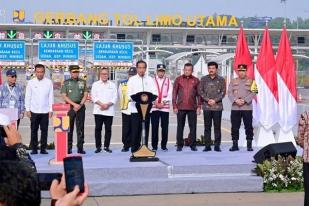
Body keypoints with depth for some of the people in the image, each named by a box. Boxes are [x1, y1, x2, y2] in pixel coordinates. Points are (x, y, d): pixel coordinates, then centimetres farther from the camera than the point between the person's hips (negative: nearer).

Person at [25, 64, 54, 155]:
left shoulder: (48, 82, 2)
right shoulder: (31, 82, 2)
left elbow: (51, 97, 3)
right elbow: (28, 97, 4)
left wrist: (51, 110, -1)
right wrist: (27, 109, 0)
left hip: (45, 111, 0)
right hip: (34, 111, 0)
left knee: (44, 130, 2)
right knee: (34, 130, 3)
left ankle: (43, 148, 9)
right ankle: (34, 148, 9)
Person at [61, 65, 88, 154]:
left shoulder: (82, 82, 10)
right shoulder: (66, 82, 6)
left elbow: (85, 95, 5)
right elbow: (64, 96, -1)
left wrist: (80, 105, -9)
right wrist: (74, 104, -11)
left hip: (80, 107, 1)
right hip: (69, 107, -1)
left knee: (80, 128, 1)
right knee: (69, 128, 0)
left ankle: (80, 148, 4)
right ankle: (68, 148, 5)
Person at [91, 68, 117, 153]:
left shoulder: (112, 85, 12)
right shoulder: (95, 84, 9)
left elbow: (115, 97, 4)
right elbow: (93, 97, 0)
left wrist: (107, 104, -11)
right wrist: (101, 104, -12)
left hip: (109, 110, 1)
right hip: (98, 110, -1)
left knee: (108, 129, 1)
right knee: (98, 128, -1)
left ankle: (106, 146, 9)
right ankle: (98, 147, 5)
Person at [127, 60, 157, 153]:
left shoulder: (150, 80, 11)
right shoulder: (132, 79, 7)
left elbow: (154, 92, 3)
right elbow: (129, 93, -1)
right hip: (135, 108, -2)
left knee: (145, 129, 3)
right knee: (135, 129, -3)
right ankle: (134, 149, 2)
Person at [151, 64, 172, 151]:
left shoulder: (168, 81, 8)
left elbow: (169, 94, 1)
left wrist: (163, 103, -8)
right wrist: (156, 103, -9)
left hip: (165, 107, 1)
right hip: (154, 107, -1)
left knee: (165, 127, 2)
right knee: (154, 127, -2)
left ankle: (164, 145, 11)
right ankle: (154, 146, 4)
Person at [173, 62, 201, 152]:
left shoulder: (196, 80, 6)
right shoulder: (178, 79, 5)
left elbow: (199, 94, 8)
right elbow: (174, 93, 5)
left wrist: (199, 106, 2)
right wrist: (174, 106, -1)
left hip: (192, 107, 0)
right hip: (181, 107, 0)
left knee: (193, 127, 2)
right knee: (180, 127, 4)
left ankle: (193, 145, 10)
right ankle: (179, 145, 10)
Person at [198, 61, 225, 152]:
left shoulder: (221, 80, 7)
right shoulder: (204, 79, 10)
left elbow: (223, 92, 2)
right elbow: (200, 91, 4)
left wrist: (215, 100, -10)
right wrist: (208, 100, -9)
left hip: (217, 106, -1)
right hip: (206, 106, 1)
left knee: (217, 127, 0)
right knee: (207, 127, 2)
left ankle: (217, 145, 5)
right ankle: (207, 145, 7)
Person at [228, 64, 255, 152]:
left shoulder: (250, 81, 6)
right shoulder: (233, 81, 12)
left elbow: (253, 93, -3)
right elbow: (230, 93, 4)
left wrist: (244, 100, -14)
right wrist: (236, 100, -12)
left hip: (247, 107, -2)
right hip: (235, 108, 2)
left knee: (248, 127, 0)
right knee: (235, 127, 3)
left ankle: (249, 145, 5)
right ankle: (235, 145, 9)